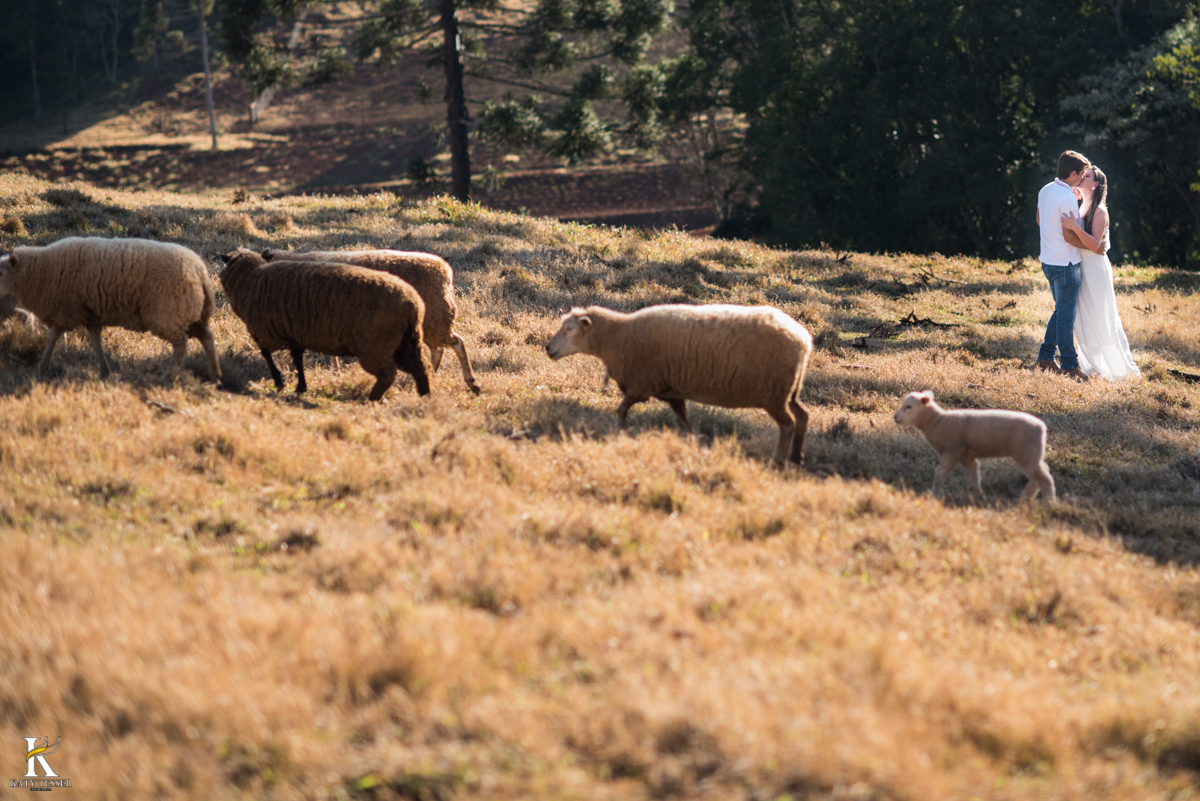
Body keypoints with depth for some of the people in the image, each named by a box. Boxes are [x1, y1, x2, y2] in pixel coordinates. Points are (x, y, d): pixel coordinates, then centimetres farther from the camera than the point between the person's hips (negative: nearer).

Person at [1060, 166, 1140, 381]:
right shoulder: (1081, 208, 11)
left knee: (1102, 318, -4)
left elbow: (1094, 245, -19)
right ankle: (1093, 365, 18)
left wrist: (1075, 227, -31)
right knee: (1084, 318, 10)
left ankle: (1120, 367, 4)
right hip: (1080, 267, 8)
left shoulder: (1099, 211, -13)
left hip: (1095, 268, -8)